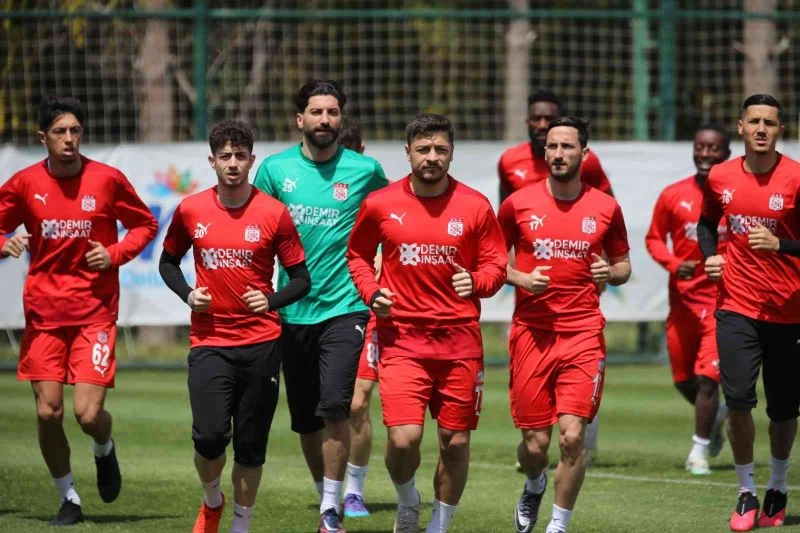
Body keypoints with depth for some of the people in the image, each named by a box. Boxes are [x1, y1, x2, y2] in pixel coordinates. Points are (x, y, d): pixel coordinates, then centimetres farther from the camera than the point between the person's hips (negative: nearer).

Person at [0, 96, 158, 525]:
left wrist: (115, 254, -9)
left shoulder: (108, 180, -4)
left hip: (95, 312, -2)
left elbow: (146, 225, 8)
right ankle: (69, 500, 17)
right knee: (47, 412, -3)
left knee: (89, 414, -11)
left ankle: (105, 449, 27)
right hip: (44, 311, 2)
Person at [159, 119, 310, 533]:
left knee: (250, 447, 3)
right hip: (209, 342, 0)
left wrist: (271, 301, -14)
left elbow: (301, 279, 4)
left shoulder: (274, 214, -2)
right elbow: (168, 261, 19)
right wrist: (187, 294, 0)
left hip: (261, 343, 0)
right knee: (210, 436, -14)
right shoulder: (190, 211, 3)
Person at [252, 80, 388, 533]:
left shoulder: (365, 170, -1)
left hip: (345, 306, -3)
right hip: (293, 310, 3)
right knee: (305, 421, 9)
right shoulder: (276, 169, 2)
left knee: (335, 407, -19)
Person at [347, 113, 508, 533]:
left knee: (456, 442, 5)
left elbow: (496, 264, 6)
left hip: (459, 340, 1)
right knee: (403, 438, -15)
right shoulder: (380, 205, 1)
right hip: (401, 338, -1)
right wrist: (371, 292, -2)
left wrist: (477, 281, -16)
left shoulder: (474, 206, 0)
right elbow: (357, 254, 15)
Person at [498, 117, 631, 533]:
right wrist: (520, 278, -8)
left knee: (572, 435, -13)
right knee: (535, 441, 3)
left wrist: (611, 273, -7)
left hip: (583, 335, 0)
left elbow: (623, 265, 16)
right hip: (531, 334, 0)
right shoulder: (518, 204, 2)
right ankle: (534, 486, 39)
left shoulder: (605, 208, 4)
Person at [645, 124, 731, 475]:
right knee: (683, 379, 11)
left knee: (707, 376, -12)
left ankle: (700, 449, -1)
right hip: (683, 298, 3)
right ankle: (716, 414, 42)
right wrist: (672, 263, -10)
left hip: (723, 298, -3)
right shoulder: (674, 196, 1)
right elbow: (654, 238, 8)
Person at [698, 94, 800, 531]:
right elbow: (707, 223, 23)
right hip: (737, 305, 2)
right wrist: (709, 255, 5)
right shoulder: (721, 178, 3)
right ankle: (746, 493, 3)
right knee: (738, 398, -12)